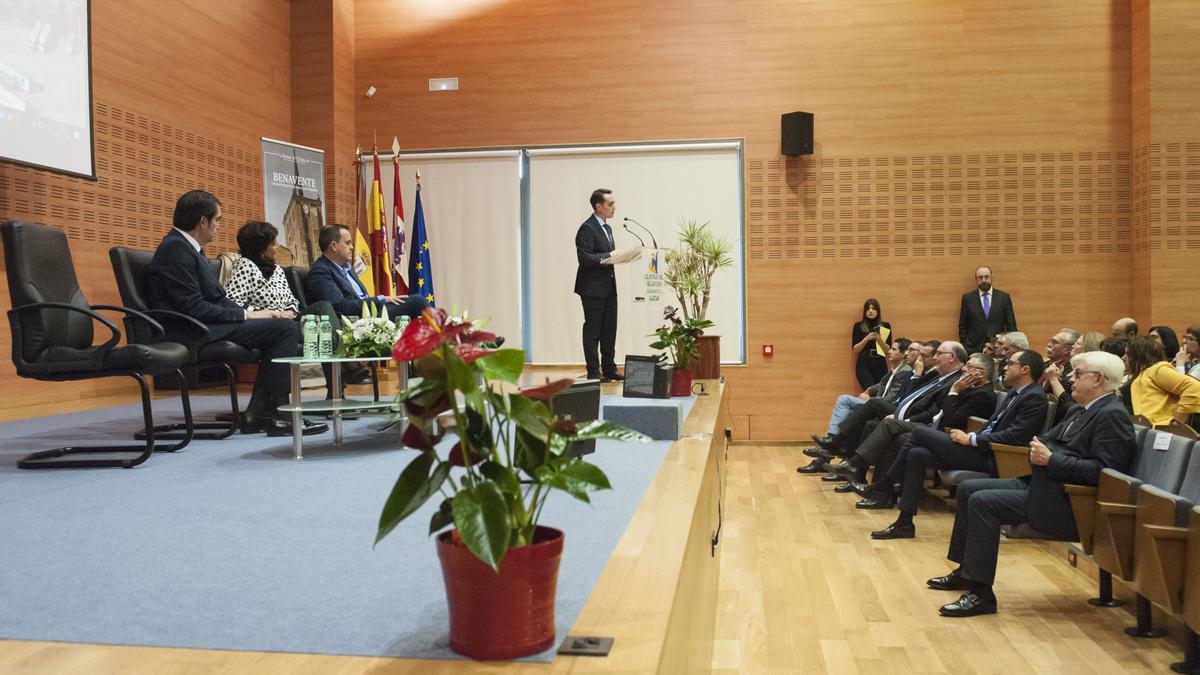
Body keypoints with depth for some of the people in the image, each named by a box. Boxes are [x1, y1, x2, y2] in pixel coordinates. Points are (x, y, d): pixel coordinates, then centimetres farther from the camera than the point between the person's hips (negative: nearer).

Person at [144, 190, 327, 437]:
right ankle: (279, 414, -10)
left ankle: (257, 412, 2)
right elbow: (195, 308, -20)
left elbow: (217, 299, 16)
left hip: (206, 327, 10)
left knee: (285, 327, 8)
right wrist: (246, 315, -13)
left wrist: (250, 312, 1)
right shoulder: (176, 250, -13)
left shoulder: (186, 247, 17)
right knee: (285, 328, -15)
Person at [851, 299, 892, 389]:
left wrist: (879, 340, -12)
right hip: (863, 365, -2)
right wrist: (867, 339, -13)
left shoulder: (885, 326, 8)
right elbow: (855, 350, 1)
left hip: (880, 365, 2)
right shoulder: (858, 326, 5)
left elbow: (888, 351, 5)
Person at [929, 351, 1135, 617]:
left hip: (1065, 503, -10)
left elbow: (1101, 470, -24)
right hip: (1041, 483, 10)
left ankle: (981, 593, -16)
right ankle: (966, 571, 18)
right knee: (968, 489, 7)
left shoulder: (1112, 415, -13)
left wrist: (1051, 459, -22)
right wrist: (1040, 448, 0)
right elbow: (1050, 438, 22)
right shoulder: (1084, 411, 18)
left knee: (982, 502, -23)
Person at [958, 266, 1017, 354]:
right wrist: (965, 347, -1)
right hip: (974, 349, 0)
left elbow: (1011, 326, 8)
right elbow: (962, 326, 7)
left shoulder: (1004, 297, 7)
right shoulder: (967, 298, 6)